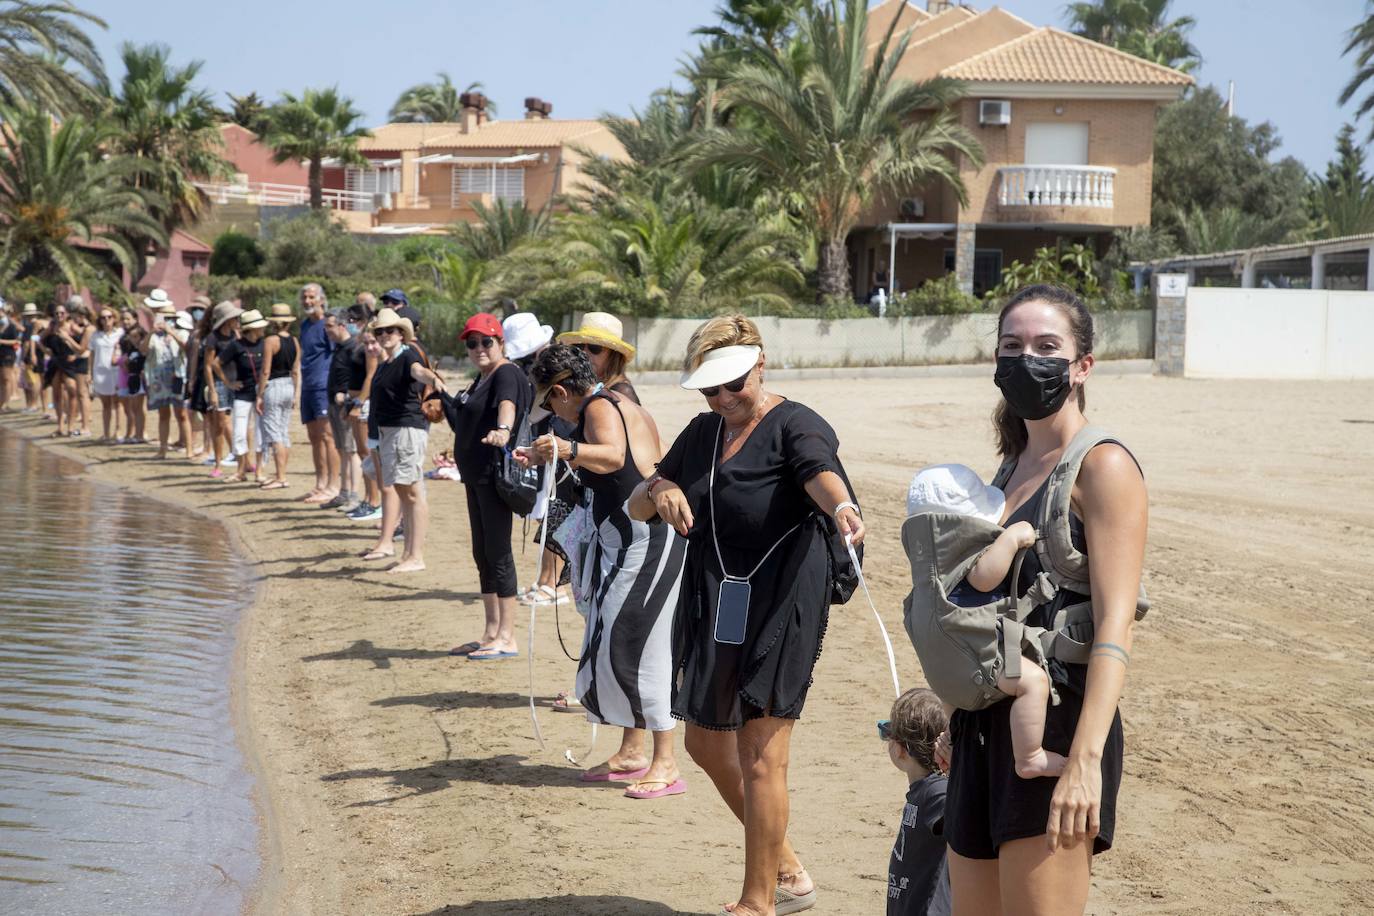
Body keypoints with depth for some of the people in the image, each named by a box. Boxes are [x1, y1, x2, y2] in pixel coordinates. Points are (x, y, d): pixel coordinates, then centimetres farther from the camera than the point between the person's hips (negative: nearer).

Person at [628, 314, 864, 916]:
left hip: (779, 608, -8)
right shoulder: (703, 433, 11)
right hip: (712, 608, 8)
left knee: (759, 755, -7)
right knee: (707, 742, 15)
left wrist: (842, 507, -56)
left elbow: (820, 473, -32)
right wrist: (659, 492, -13)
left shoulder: (794, 426, -10)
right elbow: (635, 506, 11)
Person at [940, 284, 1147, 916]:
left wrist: (1085, 759, -26)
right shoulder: (1013, 467, 16)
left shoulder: (1101, 467, -9)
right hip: (983, 731, 8)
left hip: (1057, 727, -8)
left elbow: (1114, 627, -17)